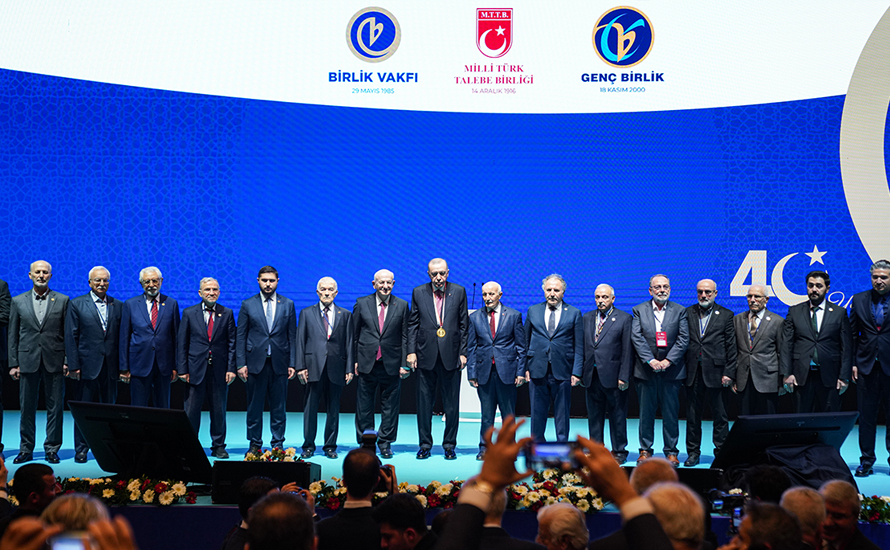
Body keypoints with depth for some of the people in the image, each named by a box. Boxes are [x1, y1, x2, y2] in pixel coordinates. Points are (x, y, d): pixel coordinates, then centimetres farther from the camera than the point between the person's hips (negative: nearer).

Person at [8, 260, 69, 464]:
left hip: (54, 361, -1)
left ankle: (52, 449, 11)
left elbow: (68, 333, 4)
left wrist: (68, 361, -3)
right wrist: (13, 363, 1)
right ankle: (26, 449, 15)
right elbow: (13, 335, 8)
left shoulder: (62, 301, 6)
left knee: (55, 407, 2)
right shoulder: (18, 301, 9)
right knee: (27, 408, 5)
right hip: (28, 361, 1)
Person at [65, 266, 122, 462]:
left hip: (110, 366, 2)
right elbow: (71, 336, -1)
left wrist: (123, 366, 2)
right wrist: (73, 365, -8)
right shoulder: (76, 304, 3)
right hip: (87, 365, -2)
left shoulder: (118, 306, 10)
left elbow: (122, 337, 8)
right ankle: (81, 450, 11)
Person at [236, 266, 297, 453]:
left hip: (280, 364, 0)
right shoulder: (248, 305, 5)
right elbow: (241, 337, 4)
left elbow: (292, 337, 7)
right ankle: (255, 444, 14)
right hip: (255, 363, 0)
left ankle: (277, 444, 13)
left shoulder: (287, 305, 7)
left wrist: (292, 364, 0)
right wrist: (241, 364, -3)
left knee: (278, 407, 5)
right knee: (254, 407, 4)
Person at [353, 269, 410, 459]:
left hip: (391, 363, 0)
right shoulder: (362, 304, 4)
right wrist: (354, 360, 2)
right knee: (364, 405, 5)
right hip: (366, 363, 0)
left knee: (390, 405, 4)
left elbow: (405, 336, 4)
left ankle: (385, 443, 15)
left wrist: (404, 364, -2)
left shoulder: (402, 306, 4)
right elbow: (354, 334, 7)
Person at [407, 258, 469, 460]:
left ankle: (449, 445, 15)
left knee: (452, 404, 4)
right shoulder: (418, 293, 5)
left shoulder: (459, 292, 3)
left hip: (451, 356, 0)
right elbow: (413, 324, 7)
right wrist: (411, 351, -1)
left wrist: (463, 352, 0)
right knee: (424, 403, 6)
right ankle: (425, 444, 16)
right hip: (426, 356, 1)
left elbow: (464, 324, 5)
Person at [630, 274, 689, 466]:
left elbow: (683, 339, -2)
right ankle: (645, 449, 16)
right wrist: (650, 360, -14)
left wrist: (668, 360, -13)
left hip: (671, 369, 0)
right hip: (646, 370, 0)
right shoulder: (639, 310, 6)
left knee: (671, 413, 2)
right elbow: (637, 338, -3)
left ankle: (671, 451, 10)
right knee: (646, 412, 6)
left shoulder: (680, 311, 5)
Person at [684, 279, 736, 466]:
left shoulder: (726, 315, 4)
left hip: (715, 373, -2)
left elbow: (731, 347, 2)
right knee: (692, 416, 7)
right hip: (692, 373, 2)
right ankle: (693, 453, 17)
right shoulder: (687, 313, 9)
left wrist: (728, 373, -5)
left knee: (720, 416, 3)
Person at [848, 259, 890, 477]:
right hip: (867, 367, 2)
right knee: (866, 416, 7)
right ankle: (866, 461, 15)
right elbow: (852, 334, 8)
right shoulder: (859, 300, 7)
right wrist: (853, 363, 3)